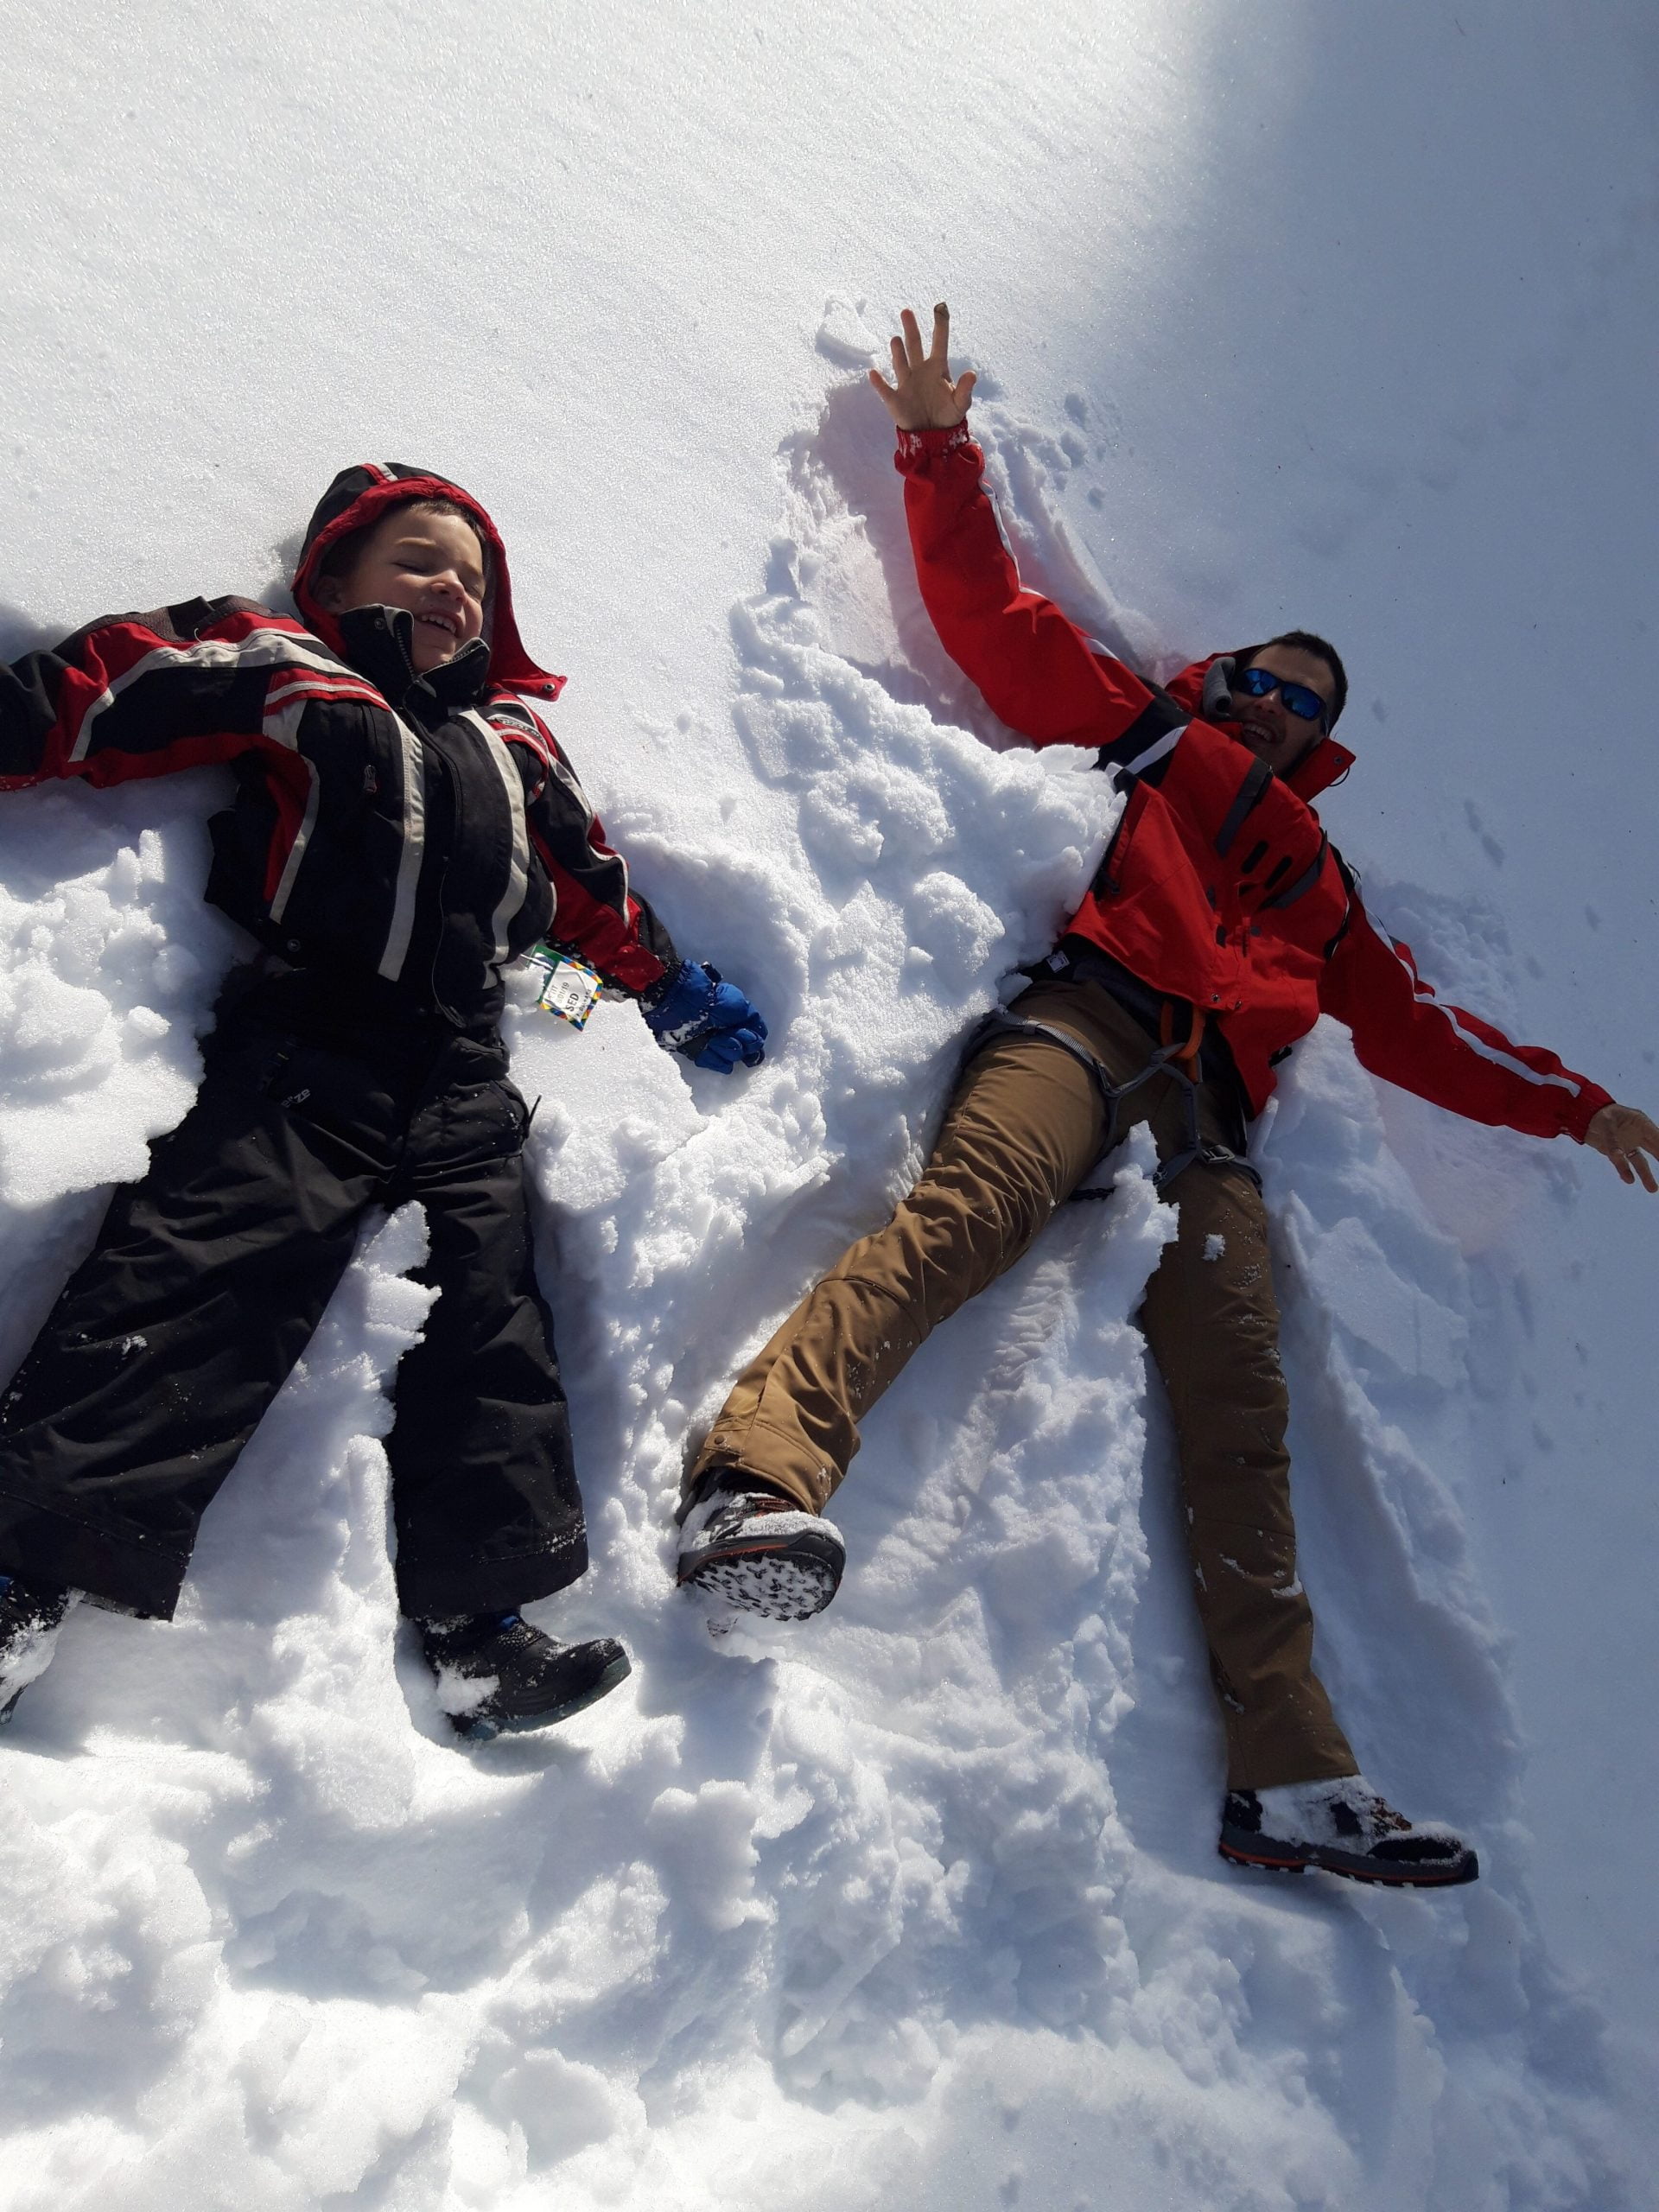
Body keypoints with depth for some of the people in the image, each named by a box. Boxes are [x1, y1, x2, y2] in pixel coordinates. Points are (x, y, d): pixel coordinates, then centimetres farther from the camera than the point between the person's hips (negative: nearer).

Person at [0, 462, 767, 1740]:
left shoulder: (516, 741, 27)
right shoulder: (280, 667, 13)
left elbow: (591, 882, 33)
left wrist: (673, 989, 34)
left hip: (463, 1085, 5)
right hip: (306, 1057, -4)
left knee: (491, 1316, -3)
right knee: (211, 1276, -20)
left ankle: (481, 1626, 1)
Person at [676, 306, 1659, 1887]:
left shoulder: (1316, 878, 38)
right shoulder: (1141, 728, 28)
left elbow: (1415, 1027, 38)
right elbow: (992, 614, 21)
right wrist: (940, 451, 16)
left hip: (1208, 1119, 4)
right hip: (1088, 1018, -3)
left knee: (1238, 1418, -7)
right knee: (967, 1213, -34)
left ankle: (1290, 1775, -7)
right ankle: (759, 1475, -48)